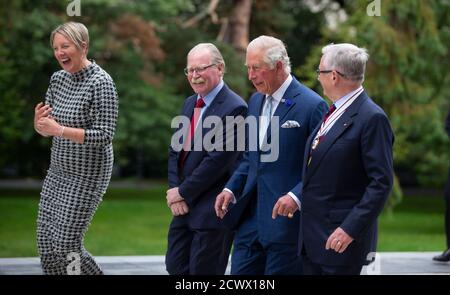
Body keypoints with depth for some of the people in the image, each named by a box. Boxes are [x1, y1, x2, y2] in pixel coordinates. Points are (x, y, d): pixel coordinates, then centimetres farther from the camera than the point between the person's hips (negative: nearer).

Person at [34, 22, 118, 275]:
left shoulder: (101, 82, -16)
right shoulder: (58, 79, 6)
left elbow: (105, 135, -21)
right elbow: (46, 130, 11)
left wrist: (60, 130, -27)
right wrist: (39, 123, -13)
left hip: (88, 175, -7)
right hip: (58, 171, 7)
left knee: (66, 244, -6)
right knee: (46, 242, 6)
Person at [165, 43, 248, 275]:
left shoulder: (234, 108, -15)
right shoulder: (190, 103, 13)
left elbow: (218, 160, -19)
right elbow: (175, 151, 13)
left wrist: (183, 192, -12)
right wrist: (174, 191, -3)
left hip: (212, 211, -8)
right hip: (183, 206, 8)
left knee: (203, 271, -2)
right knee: (175, 267, 10)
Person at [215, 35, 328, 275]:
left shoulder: (312, 105, -11)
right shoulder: (256, 101, 13)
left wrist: (296, 197, -25)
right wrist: (231, 189, 7)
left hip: (287, 219, -7)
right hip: (251, 216, 7)